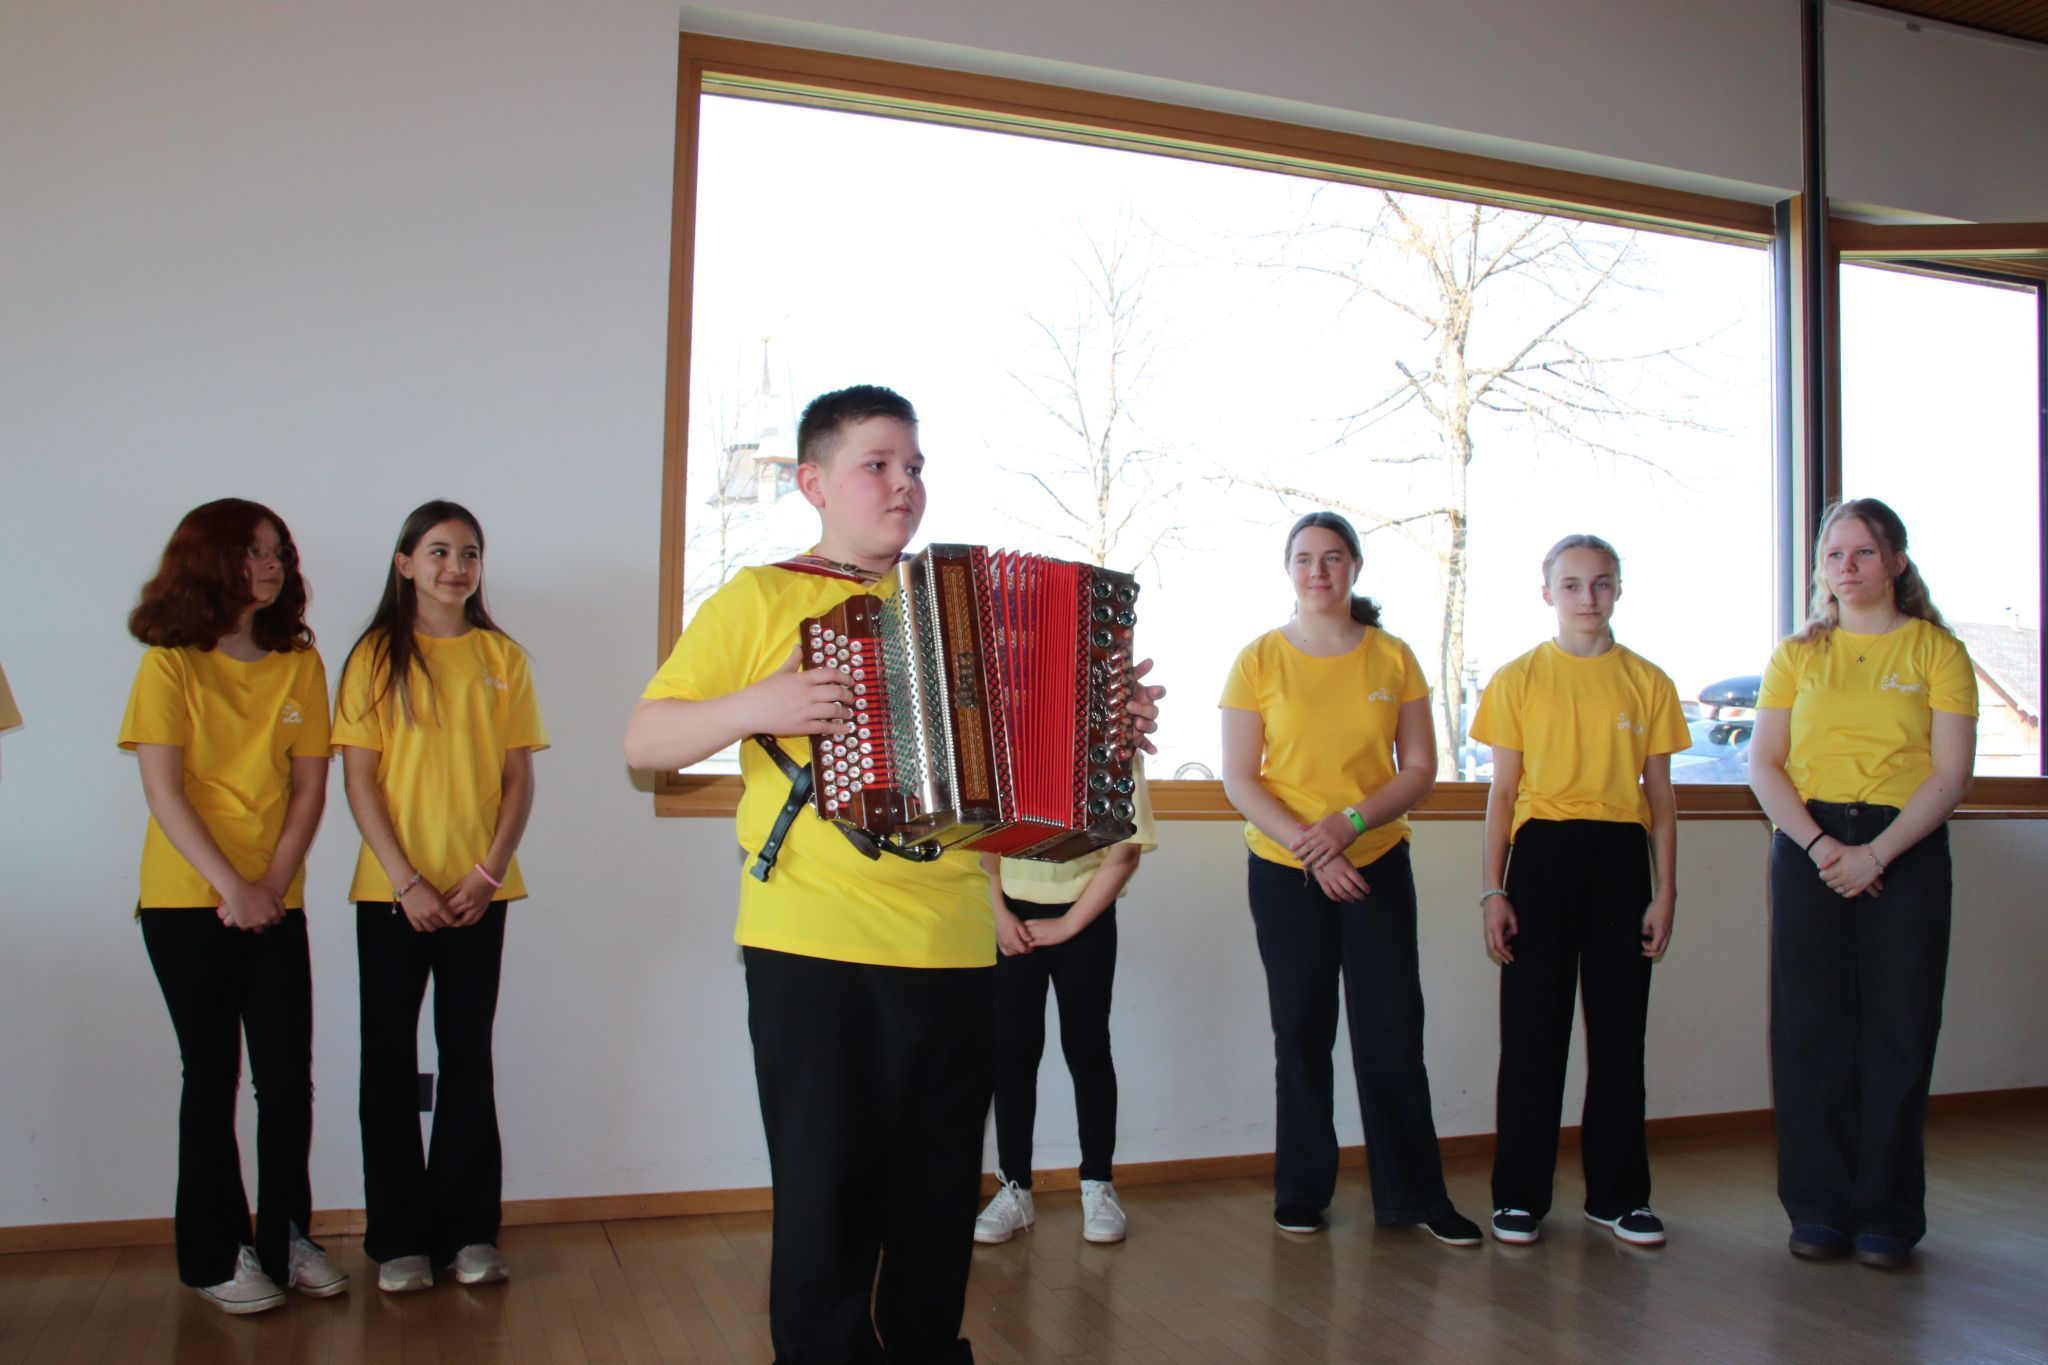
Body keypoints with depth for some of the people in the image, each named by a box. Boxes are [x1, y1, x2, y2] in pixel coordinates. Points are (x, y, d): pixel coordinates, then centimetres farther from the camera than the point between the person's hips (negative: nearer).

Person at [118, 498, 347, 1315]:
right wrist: (231, 887, -16)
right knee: (212, 1072, 3)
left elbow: (309, 786, 2)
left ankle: (286, 1237, 17)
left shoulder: (300, 663, 5)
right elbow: (162, 792, -9)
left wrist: (272, 884, -9)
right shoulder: (170, 664, -3)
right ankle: (215, 1255, 15)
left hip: (274, 903, 3)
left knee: (288, 1073, 2)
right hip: (185, 902, -3)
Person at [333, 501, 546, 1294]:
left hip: (478, 891, 1)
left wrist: (488, 873, -8)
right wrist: (406, 882, -11)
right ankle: (399, 1237, 16)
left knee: (468, 1055, 6)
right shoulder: (377, 656, 1)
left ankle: (468, 1228, 17)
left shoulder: (502, 657, 5)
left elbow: (519, 778, 4)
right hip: (392, 890, -1)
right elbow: (359, 780, -3)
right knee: (391, 1058, 5)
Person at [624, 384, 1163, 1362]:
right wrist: (757, 707, -19)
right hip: (813, 948, -4)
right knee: (828, 1189, 2)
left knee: (939, 1191, 14)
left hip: (953, 949, 5)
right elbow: (643, 738, -4)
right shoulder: (760, 599, 0)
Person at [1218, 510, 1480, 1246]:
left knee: (1394, 1033, 2)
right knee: (1302, 1033, 5)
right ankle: (1302, 1190, 19)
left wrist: (1350, 823, -14)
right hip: (1284, 871, -1)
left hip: (1377, 863, 1)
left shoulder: (1393, 658, 3)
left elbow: (1420, 769, 1)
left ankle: (1415, 1194, 15)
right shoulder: (1260, 659, -2)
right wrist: (1309, 846, -16)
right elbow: (1239, 779, -5)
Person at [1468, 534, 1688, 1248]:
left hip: (1621, 858, 1)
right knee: (1532, 1031, 2)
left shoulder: (1647, 682, 7)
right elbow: (1502, 793, 3)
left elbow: (1660, 796, 8)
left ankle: (1618, 1193, 20)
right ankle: (1520, 1195, 13)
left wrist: (1664, 891, 2)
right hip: (1542, 854, -1)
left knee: (1619, 1030, 7)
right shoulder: (1519, 679, 4)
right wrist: (1492, 889, -3)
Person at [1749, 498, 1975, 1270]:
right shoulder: (1798, 655, 11)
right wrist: (1819, 844, -12)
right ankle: (1820, 1208, 11)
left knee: (1898, 1032, 0)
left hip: (1906, 850, -2)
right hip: (1808, 850, 2)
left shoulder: (1937, 650, 4)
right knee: (1810, 1028, 1)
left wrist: (1874, 854, -15)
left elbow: (1950, 774, -4)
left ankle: (1887, 1214, 11)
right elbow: (1762, 764, 3)